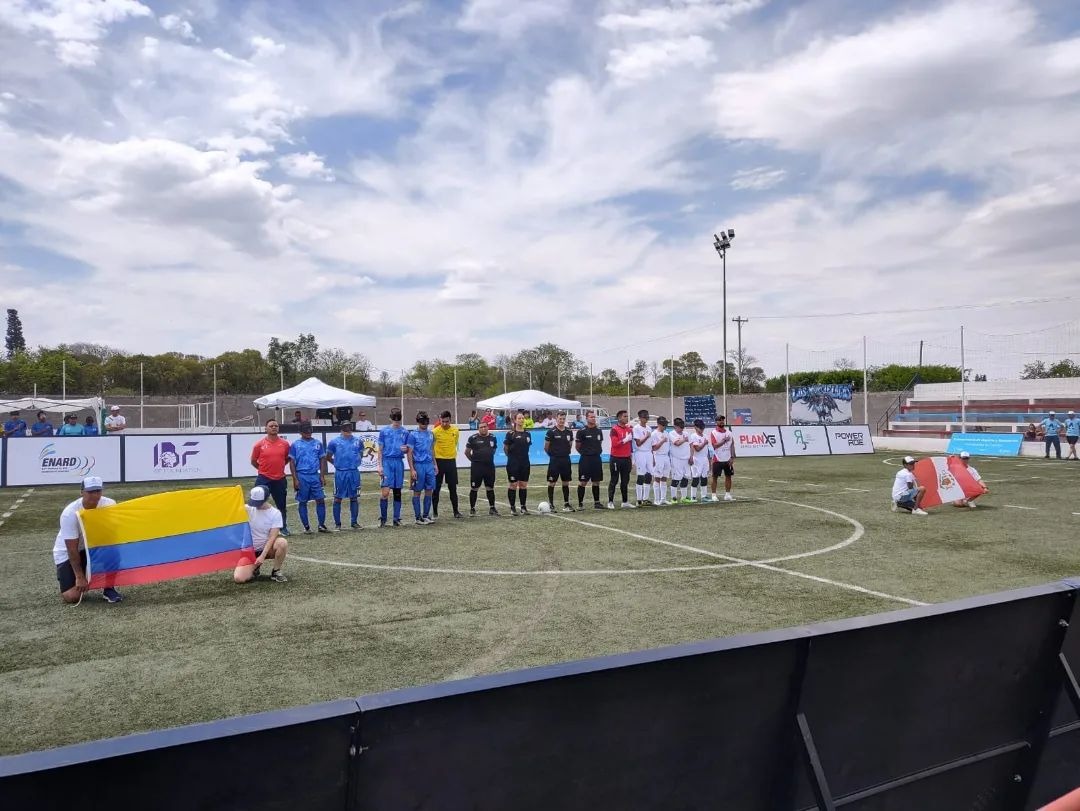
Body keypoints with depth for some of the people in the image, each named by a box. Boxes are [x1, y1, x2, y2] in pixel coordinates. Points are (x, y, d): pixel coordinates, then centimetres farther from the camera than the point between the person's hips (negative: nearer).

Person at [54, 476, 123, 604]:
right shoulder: (70, 513, -26)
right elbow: (72, 549, -22)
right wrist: (80, 577, -20)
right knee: (72, 596, -16)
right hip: (66, 553, -3)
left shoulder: (109, 505, -19)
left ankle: (108, 589, -10)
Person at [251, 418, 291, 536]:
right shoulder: (259, 444, -4)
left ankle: (284, 528, 23)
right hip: (263, 479, -2)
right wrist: (264, 469, 8)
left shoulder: (284, 444, 1)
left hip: (280, 479, 2)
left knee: (281, 505, 11)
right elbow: (253, 461, 6)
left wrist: (278, 467, 9)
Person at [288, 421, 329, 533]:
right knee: (303, 502, 5)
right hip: (302, 476, -2)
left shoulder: (318, 443, 7)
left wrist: (322, 476, 4)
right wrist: (295, 479, -6)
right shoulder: (295, 445, 0)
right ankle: (306, 526, 15)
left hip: (315, 476, 2)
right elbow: (292, 463, 0)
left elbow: (321, 460, 11)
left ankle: (322, 525, 8)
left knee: (321, 500, -1)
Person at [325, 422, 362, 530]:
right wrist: (337, 462, 7)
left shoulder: (358, 441, 6)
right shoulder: (334, 442, 0)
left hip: (354, 472, 2)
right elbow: (328, 457, 9)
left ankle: (354, 522, 18)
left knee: (354, 498, 8)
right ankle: (337, 524, 10)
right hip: (340, 473, -2)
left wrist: (354, 462, 10)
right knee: (338, 498, 2)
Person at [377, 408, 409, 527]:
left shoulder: (405, 432, 8)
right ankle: (382, 518, 4)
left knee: (397, 492, 7)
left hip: (399, 462, 2)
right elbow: (380, 450, 5)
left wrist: (405, 449, -8)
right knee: (385, 491, -9)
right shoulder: (384, 431, 3)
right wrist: (380, 465, -3)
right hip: (387, 461, -2)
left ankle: (397, 518, 14)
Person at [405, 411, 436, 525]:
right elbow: (409, 453, -6)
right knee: (417, 492, 3)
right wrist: (412, 470, -12)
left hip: (429, 465, 5)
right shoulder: (413, 435, -5)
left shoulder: (430, 434, 11)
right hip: (418, 465, -5)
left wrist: (434, 464, 15)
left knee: (429, 491, 7)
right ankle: (418, 517, 8)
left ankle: (426, 515, 16)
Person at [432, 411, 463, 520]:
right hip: (439, 461, -3)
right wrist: (434, 463, -14)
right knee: (436, 488, 2)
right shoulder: (435, 431, -10)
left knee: (453, 488, 9)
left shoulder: (456, 430, 2)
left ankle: (456, 512, 18)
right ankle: (434, 512, 11)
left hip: (451, 461, 3)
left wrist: (453, 456, 13)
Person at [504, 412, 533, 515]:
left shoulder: (528, 434, 8)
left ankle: (523, 507, 15)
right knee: (513, 485, 1)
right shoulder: (510, 434, -7)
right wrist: (512, 456, 7)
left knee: (524, 485, 7)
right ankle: (512, 507, 10)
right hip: (513, 464, -4)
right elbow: (505, 448, -1)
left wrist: (522, 455, 10)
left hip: (525, 463, 4)